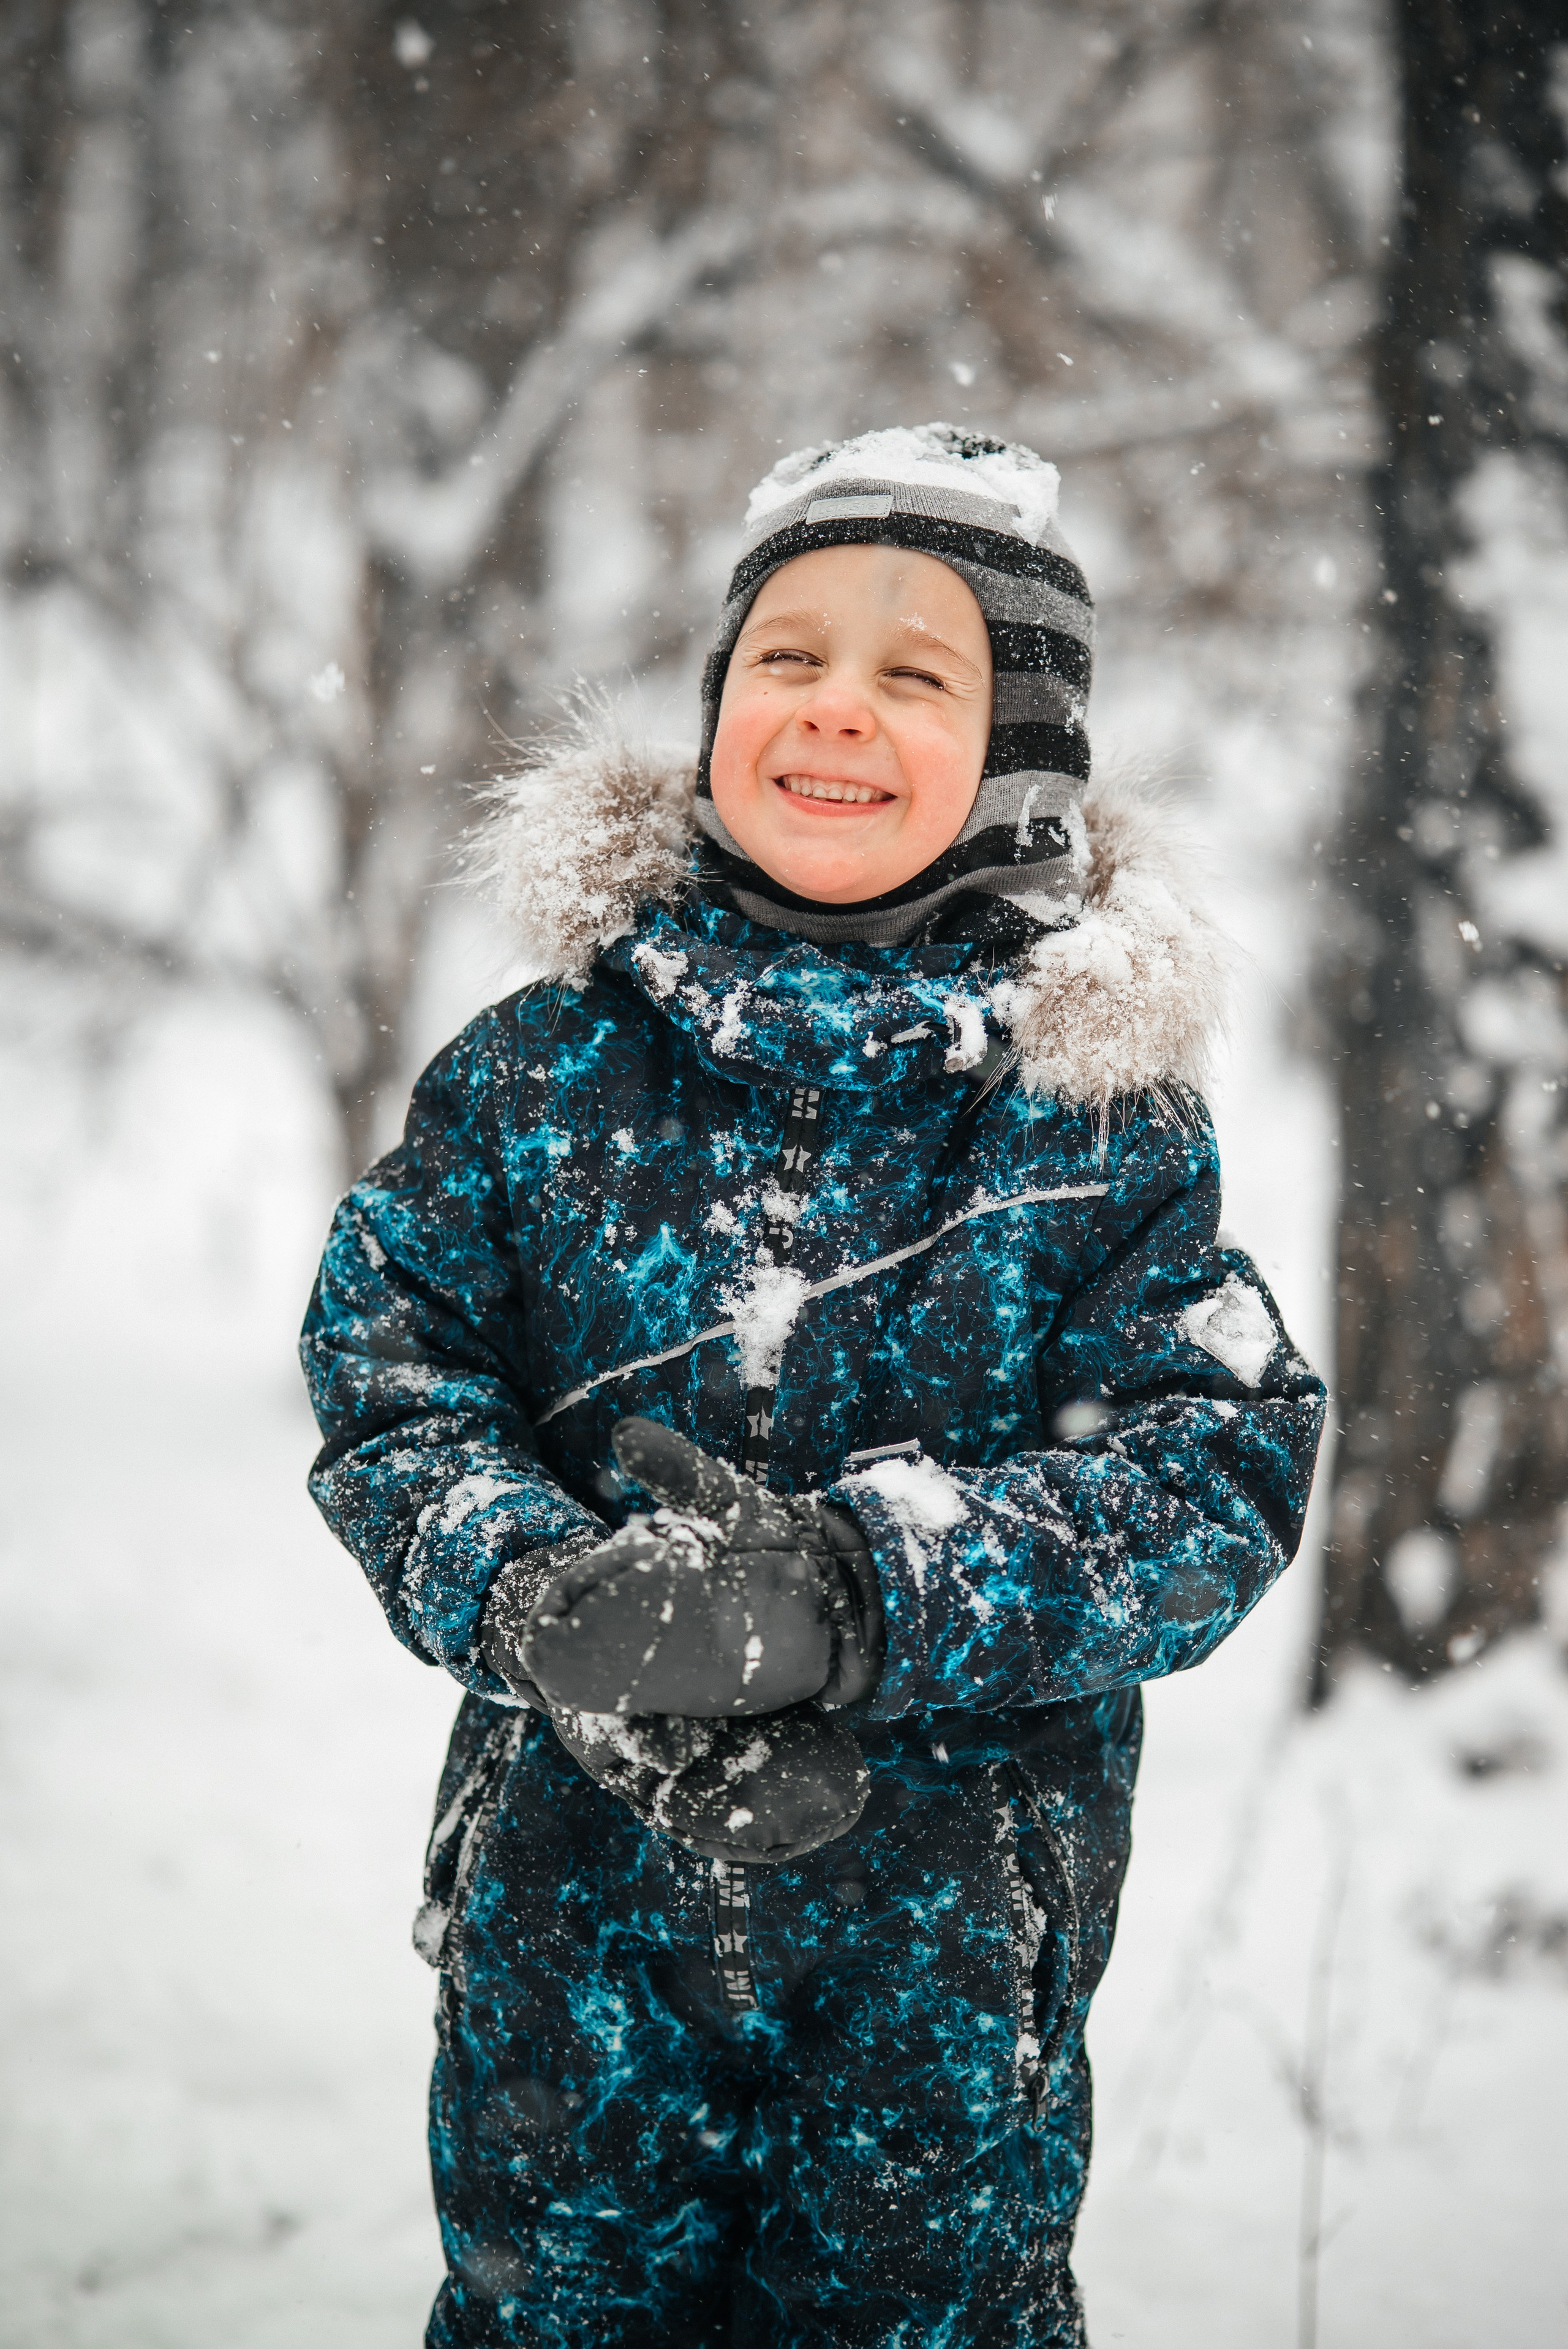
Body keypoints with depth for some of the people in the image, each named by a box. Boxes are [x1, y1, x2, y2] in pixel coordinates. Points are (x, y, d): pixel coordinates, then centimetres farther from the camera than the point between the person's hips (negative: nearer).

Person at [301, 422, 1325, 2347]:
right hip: (572, 1893, 1)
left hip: (950, 1915, -1)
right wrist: (534, 1596, -21)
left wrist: (854, 1592, -25)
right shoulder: (543, 1068, 1)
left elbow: (1219, 1476, -11)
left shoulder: (1097, 1106, -4)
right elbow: (388, 1370, 0)